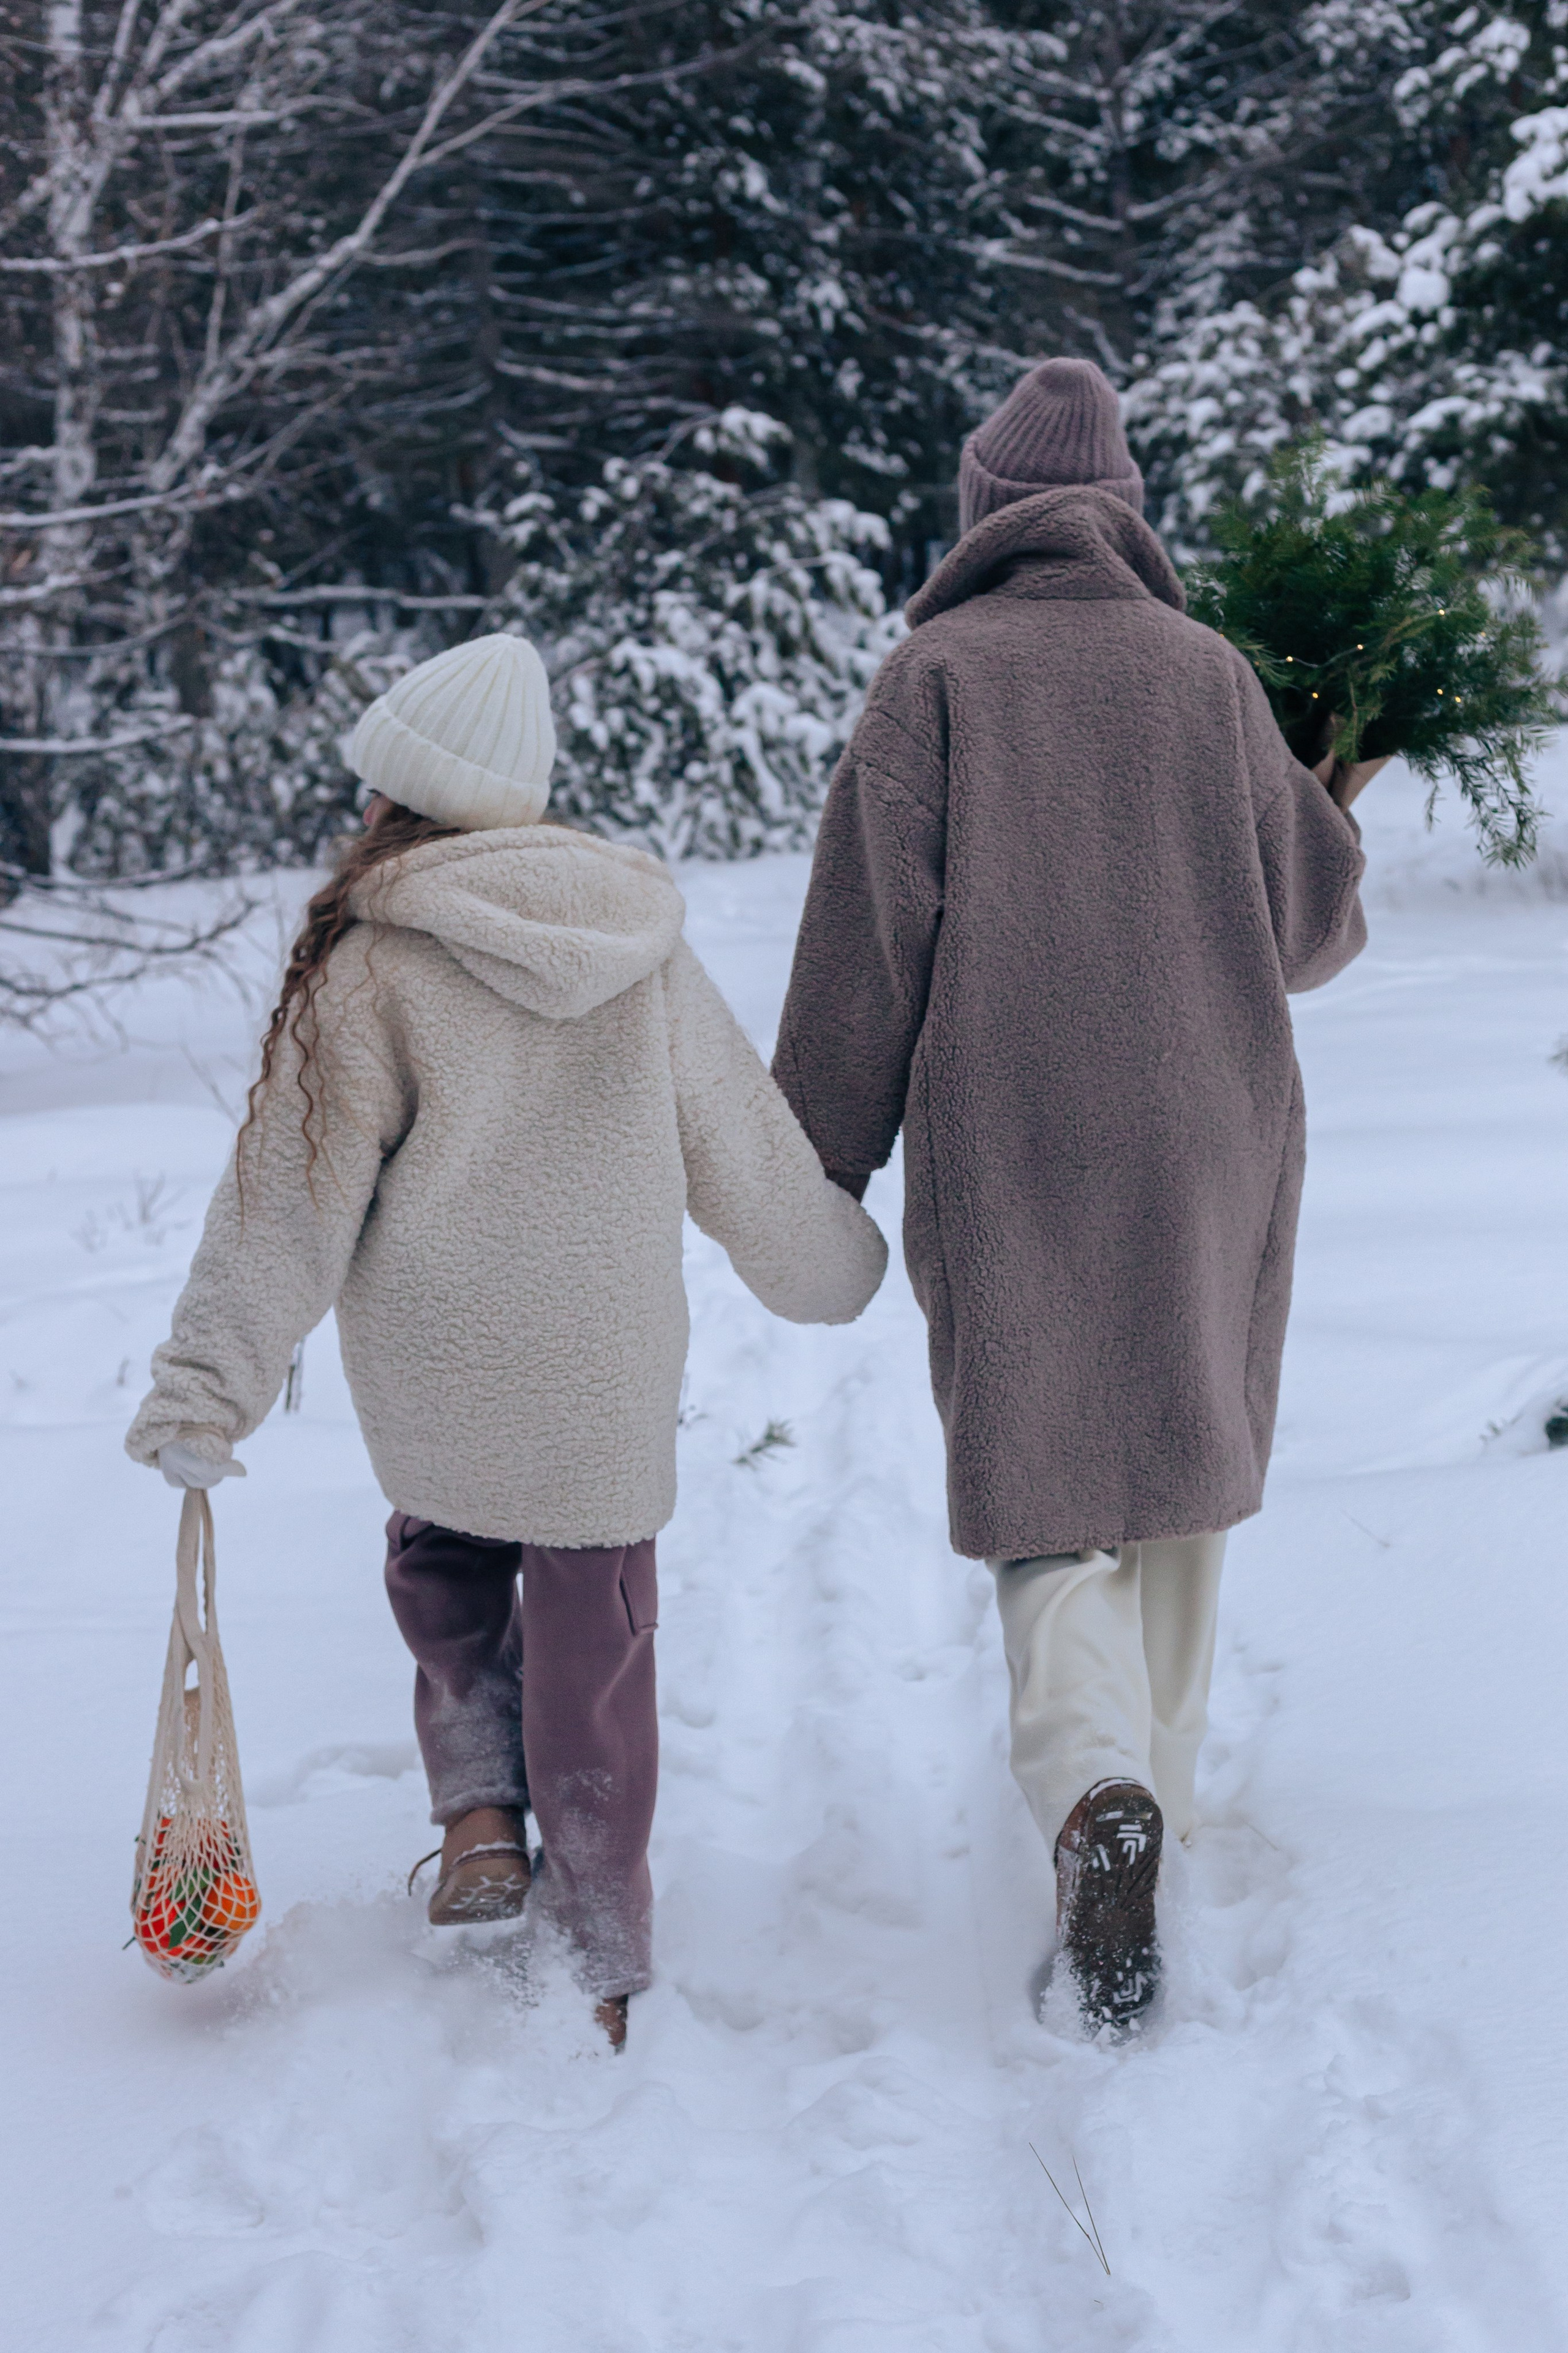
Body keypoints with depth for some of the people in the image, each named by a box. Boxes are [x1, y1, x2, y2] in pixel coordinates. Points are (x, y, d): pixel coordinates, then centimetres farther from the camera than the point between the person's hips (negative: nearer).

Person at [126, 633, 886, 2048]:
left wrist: (207, 1388, -8)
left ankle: (481, 1815, 11)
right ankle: (605, 1959, 14)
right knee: (591, 1643, 11)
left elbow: (295, 1194, -12)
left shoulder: (372, 964, -10)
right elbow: (747, 1152, 11)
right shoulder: (647, 951, 2)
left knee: (442, 1559, 26)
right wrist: (836, 1267, 29)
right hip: (608, 1375, 2)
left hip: (433, 1376, -2)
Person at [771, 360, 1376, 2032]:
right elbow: (1306, 924, 9)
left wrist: (820, 1165, -1)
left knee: (1040, 1479, 0)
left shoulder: (936, 673, -3)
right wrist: (1339, 814, 31)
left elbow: (869, 941, -7)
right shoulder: (1207, 672, 5)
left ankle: (1097, 1800, -23)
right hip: (1206, 1144, 3)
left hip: (1005, 1157, -3)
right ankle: (1153, 1789, 28)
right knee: (1177, 1470, 17)